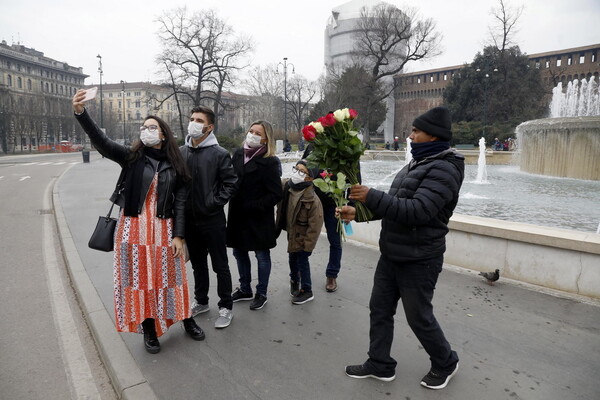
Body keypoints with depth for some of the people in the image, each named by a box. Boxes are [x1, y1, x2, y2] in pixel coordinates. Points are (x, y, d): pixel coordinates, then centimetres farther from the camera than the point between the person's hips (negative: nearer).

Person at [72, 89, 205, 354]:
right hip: (134, 227, 0)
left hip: (163, 228, 0)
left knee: (169, 275, 9)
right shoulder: (132, 157, 1)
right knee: (139, 277, 7)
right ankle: (149, 329, 24)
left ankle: (186, 319, 29)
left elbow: (180, 201, 0)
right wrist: (80, 113, -31)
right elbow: (101, 142, -15)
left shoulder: (174, 165, 3)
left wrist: (178, 235, -6)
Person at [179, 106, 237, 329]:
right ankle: (201, 301, 36)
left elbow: (230, 183, -8)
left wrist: (215, 202, -13)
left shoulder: (219, 154, -9)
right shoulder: (181, 152, 5)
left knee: (220, 265, 5)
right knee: (197, 263, 19)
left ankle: (226, 307, 19)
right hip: (189, 219, 5)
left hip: (212, 219, -5)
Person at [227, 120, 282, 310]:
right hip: (237, 215, 6)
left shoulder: (269, 162, -13)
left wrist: (253, 207, -18)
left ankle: (261, 294, 26)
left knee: (262, 256, 8)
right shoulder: (238, 154, 3)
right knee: (239, 252, 18)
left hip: (259, 218, -6)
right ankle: (245, 289, 37)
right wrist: (233, 202, -3)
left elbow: (275, 194, -15)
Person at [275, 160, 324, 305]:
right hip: (291, 231, 6)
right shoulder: (285, 186, -12)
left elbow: (315, 225, -22)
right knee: (292, 258, 21)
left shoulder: (313, 200, -28)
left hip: (303, 235, -6)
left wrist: (307, 245, -18)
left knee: (302, 260, 3)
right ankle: (294, 280, 47)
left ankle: (306, 290, 21)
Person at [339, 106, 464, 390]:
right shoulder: (417, 163, 13)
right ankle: (380, 365, 31)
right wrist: (359, 211, 3)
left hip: (418, 260, -9)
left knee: (419, 317, 8)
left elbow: (417, 210, -31)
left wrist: (372, 196, -30)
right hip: (391, 255, 9)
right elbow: (394, 204, 15)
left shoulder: (443, 169, -19)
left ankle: (445, 363, 35)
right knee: (380, 309, 14)